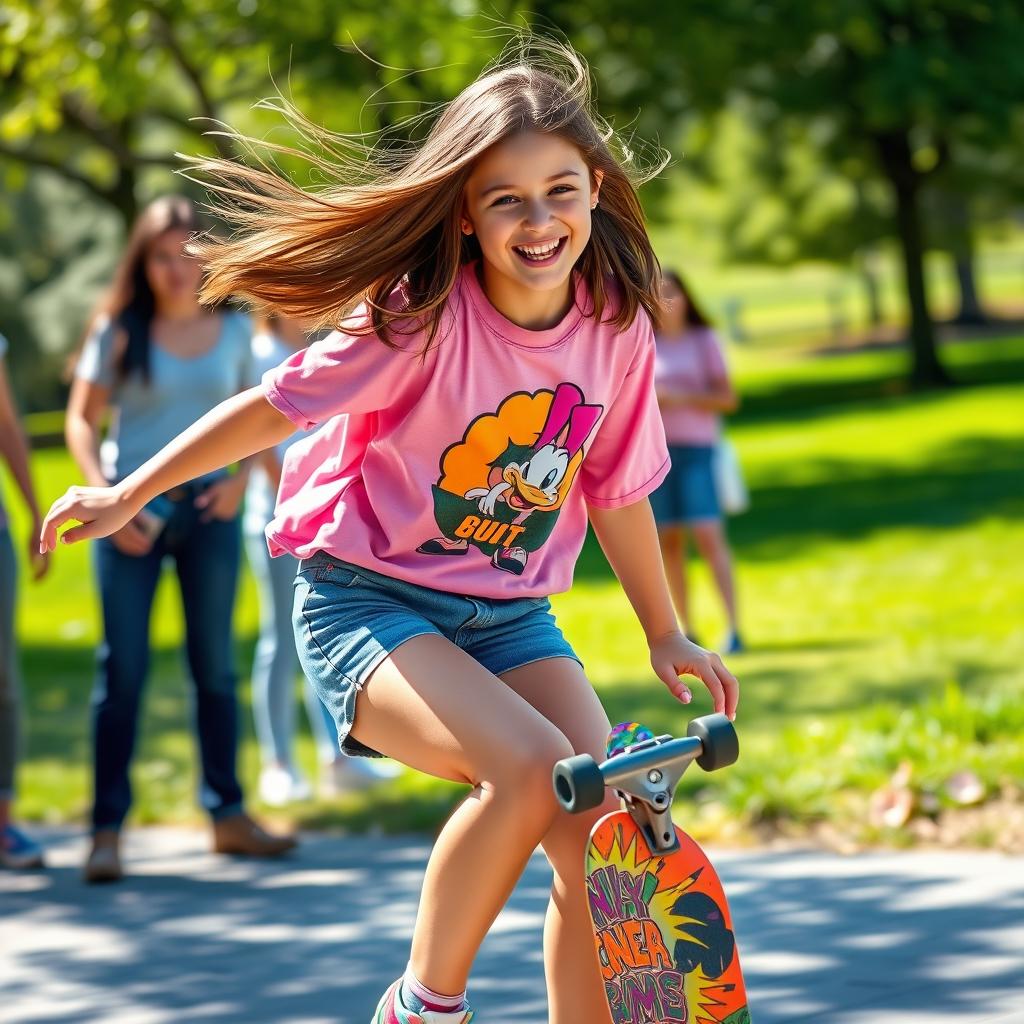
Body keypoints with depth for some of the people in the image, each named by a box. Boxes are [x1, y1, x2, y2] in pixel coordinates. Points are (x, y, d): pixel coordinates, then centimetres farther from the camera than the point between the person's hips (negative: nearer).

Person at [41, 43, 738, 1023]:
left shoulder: (616, 326, -5)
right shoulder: (423, 317, -19)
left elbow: (615, 489, 10)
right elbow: (276, 406, -10)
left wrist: (665, 634, 19)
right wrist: (126, 497, -6)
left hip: (510, 613, 5)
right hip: (369, 603, -5)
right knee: (529, 766, -30)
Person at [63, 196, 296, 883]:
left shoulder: (233, 329, 6)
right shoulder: (121, 331, -1)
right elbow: (81, 420, -1)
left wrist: (240, 477, -4)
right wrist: (104, 497, -14)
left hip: (208, 509, 3)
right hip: (134, 511, -3)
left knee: (215, 664, 9)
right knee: (124, 668, -4)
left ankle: (228, 814, 17)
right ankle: (108, 827, -2)